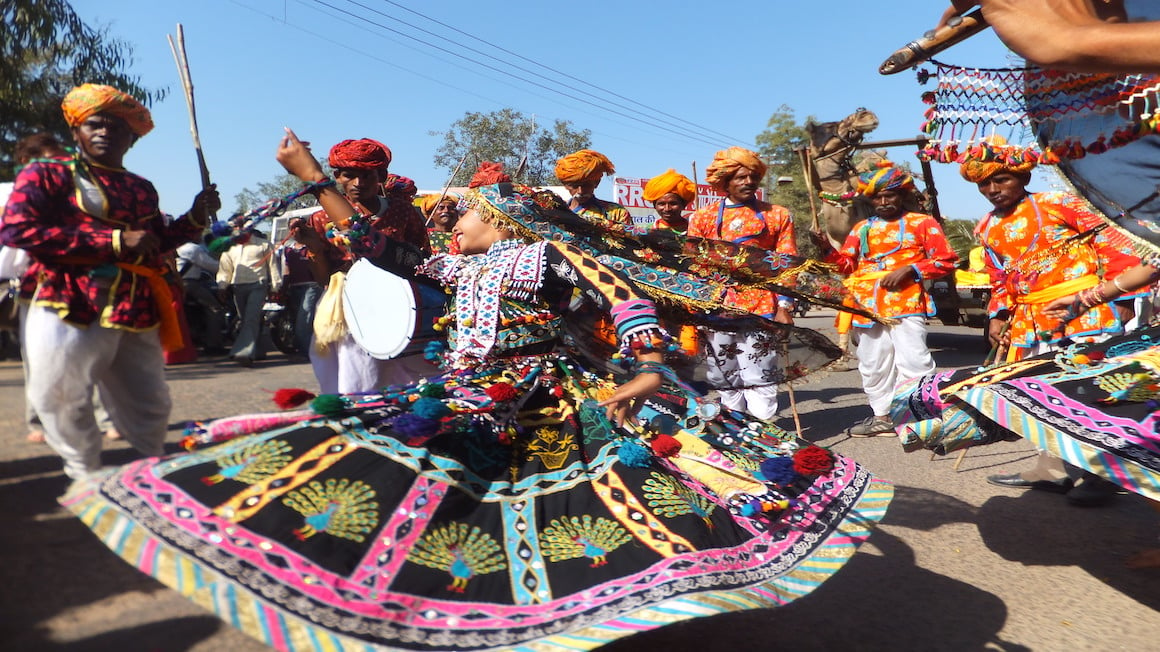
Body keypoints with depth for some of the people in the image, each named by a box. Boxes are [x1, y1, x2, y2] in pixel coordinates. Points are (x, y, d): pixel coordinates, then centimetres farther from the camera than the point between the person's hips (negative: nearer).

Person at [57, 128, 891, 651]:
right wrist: (315, 179, 19)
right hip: (466, 397, 5)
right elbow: (376, 248, 19)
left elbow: (628, 300, -7)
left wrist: (647, 375, -23)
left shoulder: (550, 254, -1)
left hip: (548, 399, -4)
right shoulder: (456, 265, 15)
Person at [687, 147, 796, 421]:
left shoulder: (778, 215, 11)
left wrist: (784, 306, -3)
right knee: (726, 383, 7)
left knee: (760, 381, -4)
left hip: (761, 308, -1)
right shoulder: (703, 218, 11)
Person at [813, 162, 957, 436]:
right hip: (869, 307, 5)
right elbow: (848, 264, 16)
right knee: (873, 365, 11)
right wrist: (828, 250, -3)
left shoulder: (922, 223, 5)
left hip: (906, 304, -5)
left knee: (913, 362, -10)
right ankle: (882, 416, 24)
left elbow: (947, 259, 0)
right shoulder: (862, 228, 18)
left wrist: (910, 270, -12)